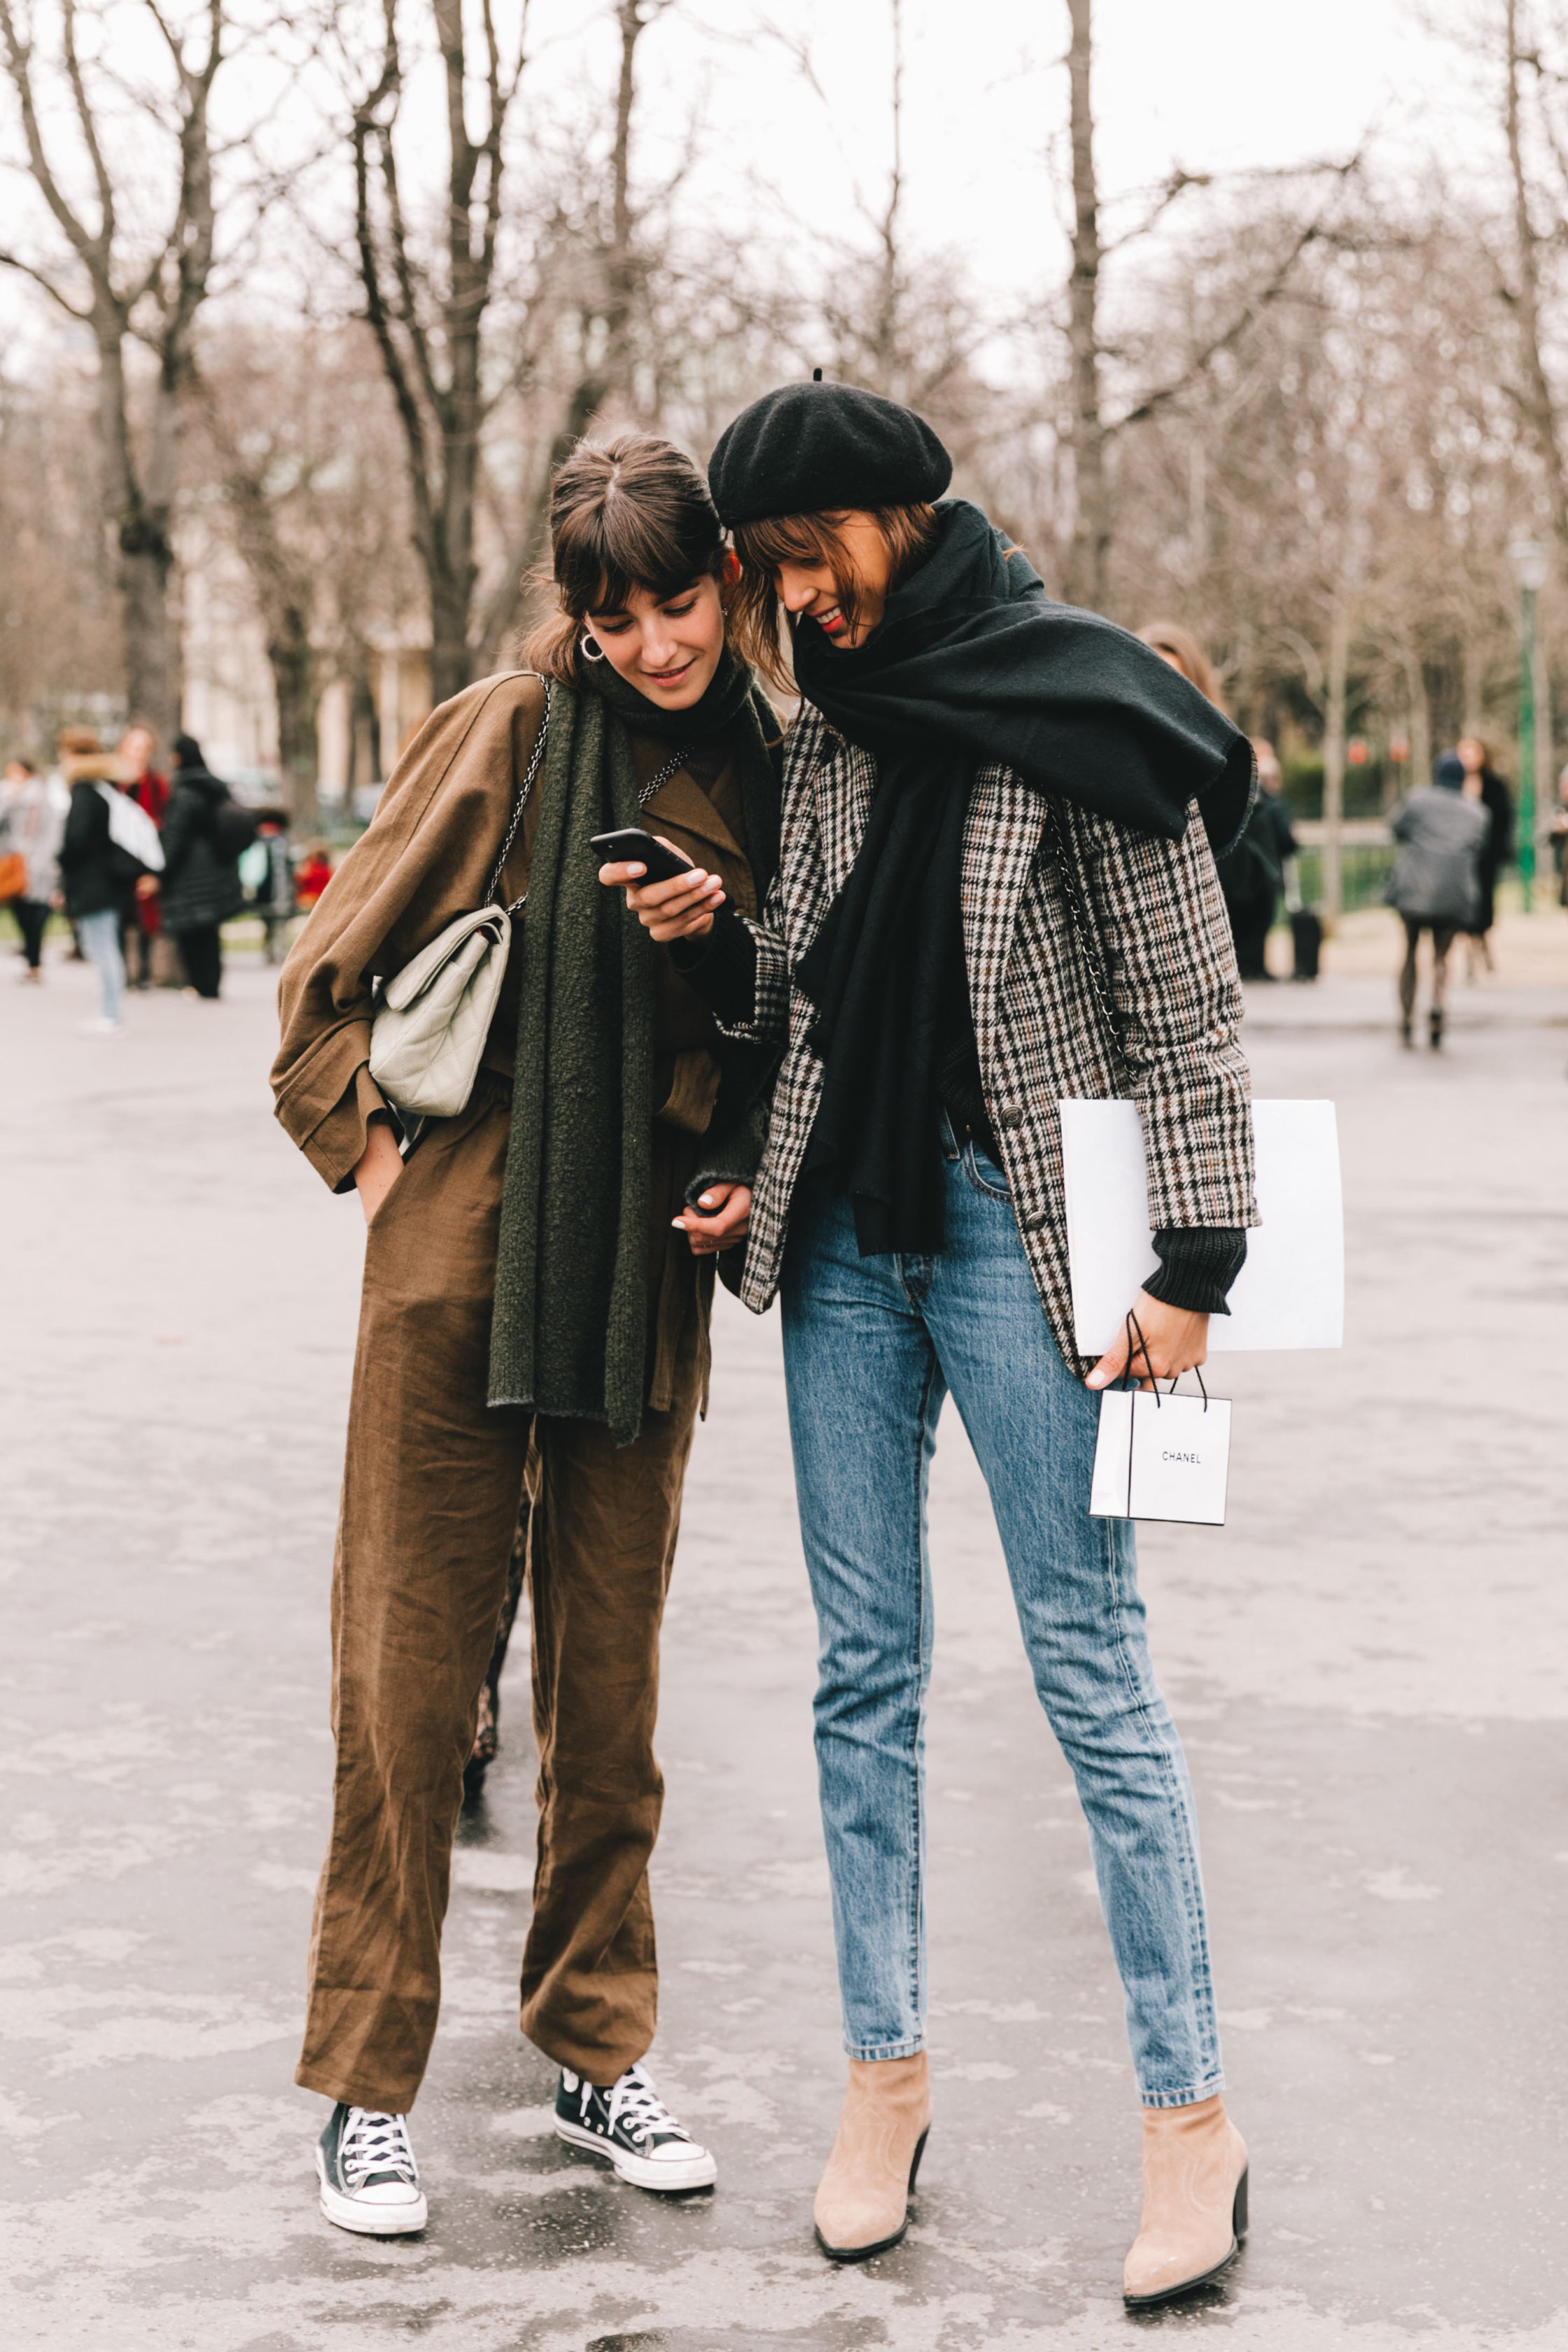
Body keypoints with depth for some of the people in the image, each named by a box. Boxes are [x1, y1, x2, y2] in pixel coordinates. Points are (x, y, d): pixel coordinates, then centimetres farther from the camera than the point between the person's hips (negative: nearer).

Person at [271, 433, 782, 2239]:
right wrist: (372, 1149, -2)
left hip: (648, 1280, 4)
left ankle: (596, 2052, 26)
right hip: (461, 1261, -3)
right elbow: (329, 969, 1)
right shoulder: (510, 734, -5)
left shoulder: (768, 767, 6)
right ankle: (369, 2085, 13)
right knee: (412, 1679, 2)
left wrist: (744, 1174, 4)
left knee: (610, 1682, 11)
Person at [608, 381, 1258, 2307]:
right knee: (864, 1670, 9)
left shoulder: (1079, 713, -7)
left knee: (1092, 1670, -4)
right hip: (845, 1227, 6)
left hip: (1020, 1227, -6)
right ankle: (885, 2074, 20)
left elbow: (1188, 1007, -8)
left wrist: (1191, 1260, -12)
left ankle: (1190, 2111, 6)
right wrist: (717, 934, -3)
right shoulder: (827, 725, 11)